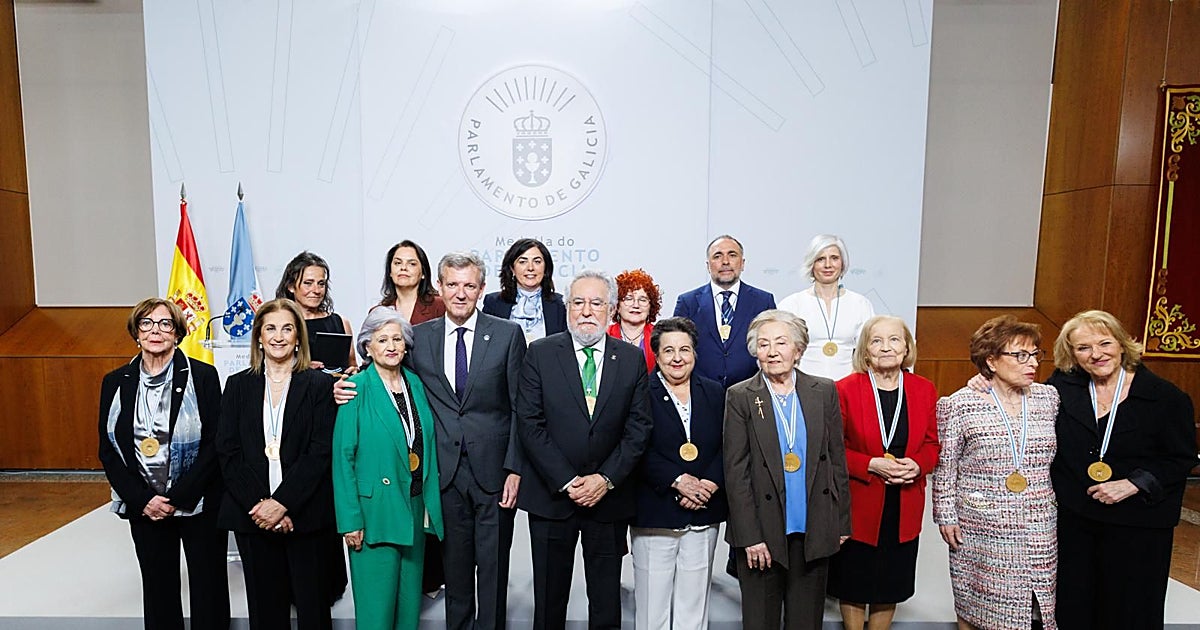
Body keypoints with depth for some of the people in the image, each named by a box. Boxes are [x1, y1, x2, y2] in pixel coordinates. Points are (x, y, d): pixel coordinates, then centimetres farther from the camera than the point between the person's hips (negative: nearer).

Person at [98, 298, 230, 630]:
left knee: (208, 589, 6)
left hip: (199, 503, -3)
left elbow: (214, 443, -9)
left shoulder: (202, 376, -7)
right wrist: (143, 499, -8)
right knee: (158, 590, 14)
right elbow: (108, 451, 3)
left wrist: (178, 498, -14)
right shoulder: (115, 382, 3)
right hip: (144, 506, 3)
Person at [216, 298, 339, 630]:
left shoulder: (319, 385, 1)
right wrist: (258, 505, -9)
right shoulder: (238, 385, 8)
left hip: (306, 515, -2)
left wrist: (282, 503, -14)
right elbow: (228, 453, 2)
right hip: (252, 516, 2)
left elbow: (320, 452, -7)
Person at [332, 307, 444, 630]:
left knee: (410, 599, 14)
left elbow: (426, 446, 9)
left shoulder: (415, 383, 6)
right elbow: (344, 456, -10)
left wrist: (431, 504, 5)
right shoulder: (357, 388, -9)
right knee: (377, 604, 4)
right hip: (375, 510, -5)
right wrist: (350, 519, -12)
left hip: (415, 507, 5)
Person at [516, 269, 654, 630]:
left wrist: (606, 479, -11)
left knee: (607, 598, 13)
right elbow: (529, 424, -7)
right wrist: (566, 481, -13)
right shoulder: (540, 354, -3)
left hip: (610, 495, 1)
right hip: (551, 493, -1)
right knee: (549, 599, 13)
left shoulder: (632, 359, 2)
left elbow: (638, 427, 0)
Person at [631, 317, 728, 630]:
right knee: (652, 605, 5)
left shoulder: (714, 393, 10)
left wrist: (710, 483, -10)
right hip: (654, 513, -3)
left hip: (704, 514, 4)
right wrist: (678, 481, -17)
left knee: (694, 604, 12)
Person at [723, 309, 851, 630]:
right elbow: (736, 471, -7)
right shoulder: (740, 397, -6)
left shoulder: (824, 391, 3)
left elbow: (837, 458, 7)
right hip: (762, 531, -2)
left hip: (814, 531, 2)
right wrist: (750, 536, -10)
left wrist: (841, 521, 6)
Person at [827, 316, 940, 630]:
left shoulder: (924, 390, 1)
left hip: (905, 508, 3)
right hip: (858, 506, -3)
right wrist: (871, 465, -20)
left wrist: (917, 465, -11)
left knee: (891, 586, 17)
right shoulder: (845, 389, -11)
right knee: (853, 586, 12)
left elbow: (932, 444, 8)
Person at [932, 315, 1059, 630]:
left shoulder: (1048, 397, 4)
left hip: (1038, 530, 4)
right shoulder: (961, 404, -8)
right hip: (979, 530, -3)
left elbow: (1057, 456, 13)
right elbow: (945, 466, -3)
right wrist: (946, 515, -3)